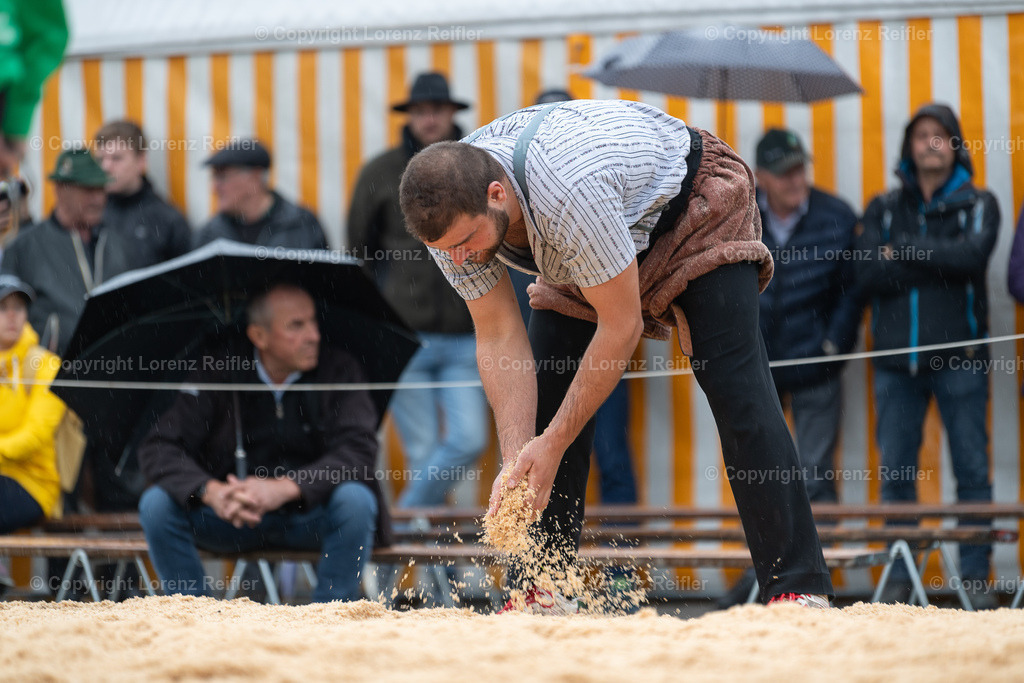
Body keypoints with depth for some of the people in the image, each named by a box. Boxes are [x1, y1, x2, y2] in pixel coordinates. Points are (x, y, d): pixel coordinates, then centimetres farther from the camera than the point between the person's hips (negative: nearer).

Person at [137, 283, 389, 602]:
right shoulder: (218, 375, -5)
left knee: (355, 500, -33)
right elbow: (159, 448, -11)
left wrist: (285, 488, -36)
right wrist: (210, 491, -33)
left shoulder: (338, 370, -6)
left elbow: (358, 448, -20)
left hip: (310, 514, -1)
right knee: (156, 503, -22)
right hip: (231, 516, 1)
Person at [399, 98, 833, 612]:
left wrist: (553, 444, -30)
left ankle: (797, 586, -22)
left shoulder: (569, 190, -45)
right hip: (591, 241, 7)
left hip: (695, 209, -7)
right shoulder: (451, 211, -24)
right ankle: (544, 589, 1)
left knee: (735, 386, -21)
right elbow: (499, 337, -16)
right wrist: (515, 461, -26)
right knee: (542, 391, -5)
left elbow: (622, 326, -34)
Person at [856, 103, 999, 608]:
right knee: (896, 473, 1)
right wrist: (939, 265, -10)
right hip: (896, 358, 2)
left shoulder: (979, 205, 8)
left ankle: (976, 576, 1)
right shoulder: (883, 208, 13)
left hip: (959, 357, -2)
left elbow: (973, 255, -13)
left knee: (972, 468, -3)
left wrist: (902, 253, -9)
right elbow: (868, 272, -4)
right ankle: (899, 578, 8)